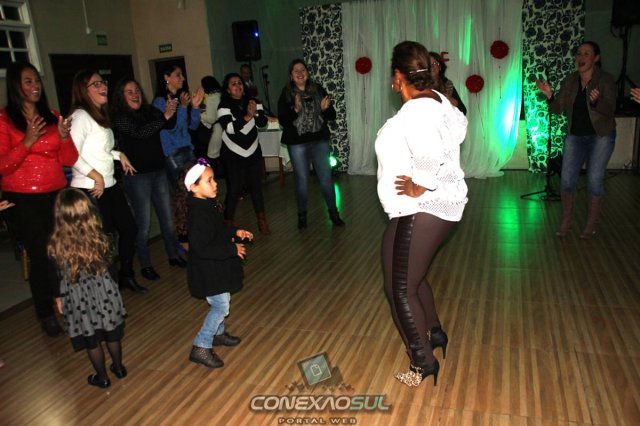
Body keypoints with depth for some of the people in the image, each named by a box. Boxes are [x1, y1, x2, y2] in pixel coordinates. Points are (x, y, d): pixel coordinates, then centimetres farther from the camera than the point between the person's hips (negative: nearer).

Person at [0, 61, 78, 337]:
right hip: (23, 200, -3)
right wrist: (27, 141, -22)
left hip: (56, 195, 4)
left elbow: (69, 160, 6)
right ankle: (46, 314, 16)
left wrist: (64, 136, -12)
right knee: (40, 255, -1)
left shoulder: (53, 117, 10)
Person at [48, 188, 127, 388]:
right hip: (103, 290, 1)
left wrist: (58, 297, 10)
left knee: (92, 341, 16)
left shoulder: (57, 244, -19)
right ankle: (119, 368, 37)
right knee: (112, 334, 20)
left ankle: (102, 377, 31)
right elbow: (108, 263, -2)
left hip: (78, 297, -1)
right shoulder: (98, 236, -16)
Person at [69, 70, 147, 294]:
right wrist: (96, 176, -18)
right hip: (90, 190, -9)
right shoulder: (81, 116, -13)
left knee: (129, 228, 14)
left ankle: (126, 275, 32)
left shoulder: (101, 115, 15)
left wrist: (119, 154, 7)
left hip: (109, 185, 9)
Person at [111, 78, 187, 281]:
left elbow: (169, 125, -5)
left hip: (158, 171, 5)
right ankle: (145, 265, 14)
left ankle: (173, 255, 26)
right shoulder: (119, 118, -9)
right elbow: (139, 133, -23)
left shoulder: (150, 111, 7)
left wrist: (171, 113, -25)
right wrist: (165, 116, -28)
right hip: (137, 175, -5)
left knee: (167, 217, 12)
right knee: (143, 223, 1)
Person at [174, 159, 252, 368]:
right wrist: (233, 249, -25)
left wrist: (236, 233, 4)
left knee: (221, 303, 23)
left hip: (216, 268, 10)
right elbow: (201, 248, -31)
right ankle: (201, 348, 10)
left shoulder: (208, 205, 2)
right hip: (207, 272, -10)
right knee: (221, 306, -2)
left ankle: (218, 334, 44)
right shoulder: (197, 214, -29)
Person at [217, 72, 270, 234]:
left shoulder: (252, 102, 1)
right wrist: (248, 116, -36)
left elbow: (263, 123, -5)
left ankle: (262, 221, 19)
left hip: (253, 152, 4)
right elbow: (230, 128, -25)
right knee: (234, 190, -5)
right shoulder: (224, 106, -12)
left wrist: (255, 113, -25)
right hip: (233, 154, -4)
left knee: (256, 186, 8)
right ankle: (228, 225, 7)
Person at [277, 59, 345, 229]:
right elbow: (283, 121, -9)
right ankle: (302, 214, 23)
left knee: (326, 178, 4)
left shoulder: (318, 90, 2)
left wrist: (325, 109, -17)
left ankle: (333, 212, 20)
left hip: (320, 141, 1)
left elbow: (332, 116, 4)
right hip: (297, 144, -1)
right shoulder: (286, 94, -2)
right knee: (302, 180, 7)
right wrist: (295, 110, -24)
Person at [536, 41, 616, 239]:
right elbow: (558, 109, 0)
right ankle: (566, 221, 16)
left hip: (600, 136, -3)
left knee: (594, 181, 0)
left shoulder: (605, 79, -10)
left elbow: (610, 110, -19)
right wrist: (549, 95, -18)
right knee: (567, 179, -1)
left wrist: (596, 101, -39)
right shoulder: (570, 80, 2)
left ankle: (591, 224, 15)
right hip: (575, 135, 4)